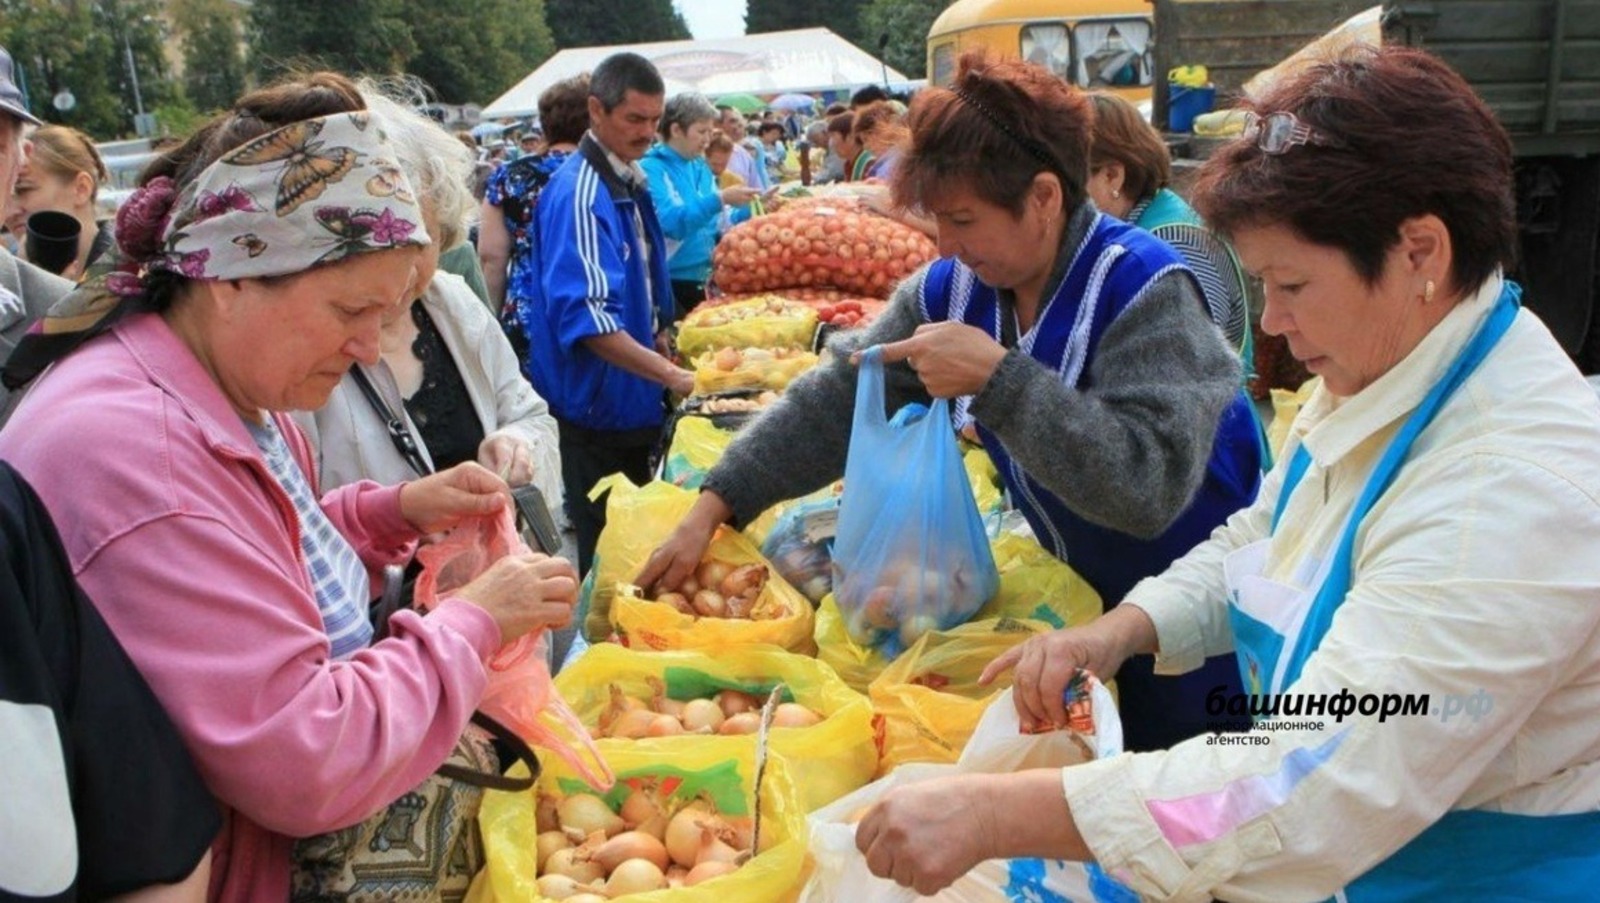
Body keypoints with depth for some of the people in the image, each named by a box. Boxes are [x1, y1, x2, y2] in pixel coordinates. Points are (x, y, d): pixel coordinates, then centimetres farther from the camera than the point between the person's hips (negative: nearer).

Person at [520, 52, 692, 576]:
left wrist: (659, 339, 12)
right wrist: (670, 375, -34)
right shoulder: (579, 194, -20)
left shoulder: (631, 184, 10)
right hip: (595, 408, -9)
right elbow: (587, 316, -30)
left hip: (634, 401, 9)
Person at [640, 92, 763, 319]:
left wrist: (751, 209, -1)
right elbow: (672, 223, -25)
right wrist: (720, 199, -29)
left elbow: (717, 224, 15)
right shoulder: (652, 169, -12)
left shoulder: (700, 167, 12)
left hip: (703, 280, 8)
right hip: (670, 283, -8)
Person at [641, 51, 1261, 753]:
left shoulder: (1144, 291, -27)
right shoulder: (951, 287, -7)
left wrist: (998, 377, -38)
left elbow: (1150, 484, -38)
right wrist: (712, 507, -12)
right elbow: (836, 398, -5)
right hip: (1080, 592, 6)